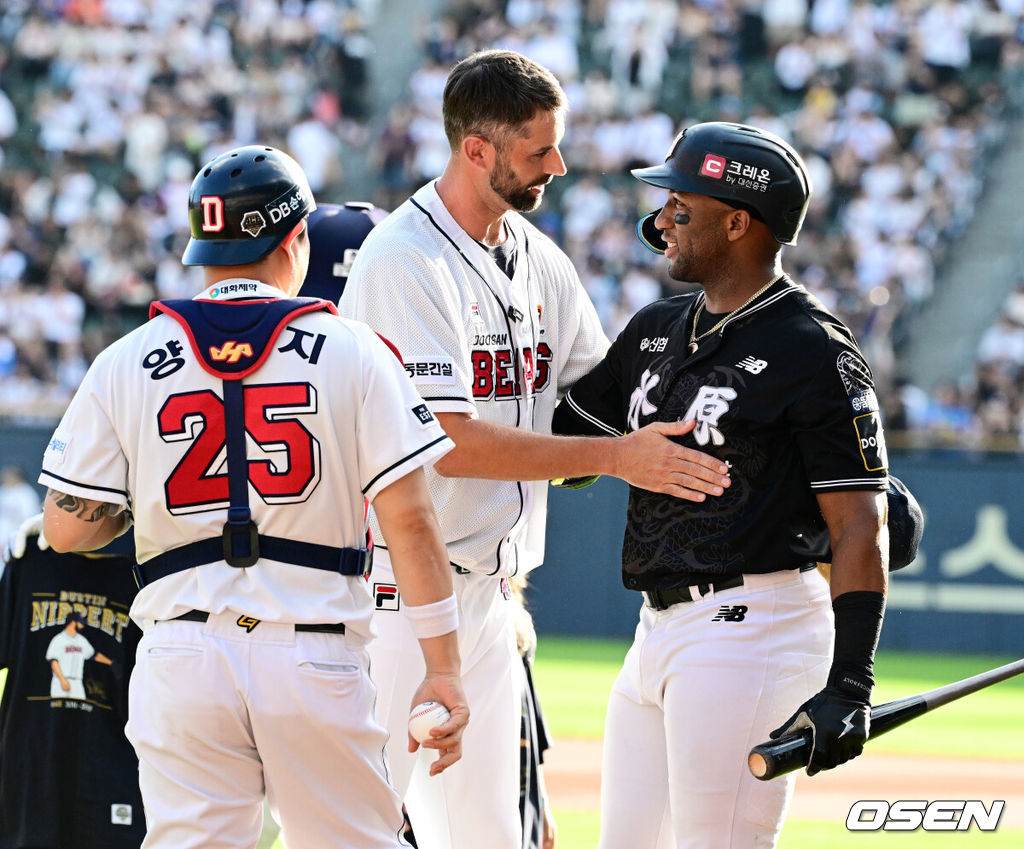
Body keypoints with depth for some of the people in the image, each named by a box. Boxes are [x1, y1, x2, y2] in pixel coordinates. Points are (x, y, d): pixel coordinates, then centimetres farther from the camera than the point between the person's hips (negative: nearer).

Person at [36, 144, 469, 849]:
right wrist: (443, 670, -3)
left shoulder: (125, 364, 5)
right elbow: (409, 519, -5)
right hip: (317, 659, -1)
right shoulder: (354, 351, 0)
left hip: (182, 656, 1)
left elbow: (65, 528, 4)